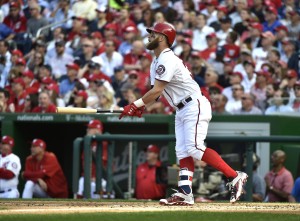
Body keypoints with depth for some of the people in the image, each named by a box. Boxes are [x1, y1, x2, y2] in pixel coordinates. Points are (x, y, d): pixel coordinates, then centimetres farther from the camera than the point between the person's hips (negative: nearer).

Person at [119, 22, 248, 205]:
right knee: (182, 151, 2)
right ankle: (185, 194, -3)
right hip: (181, 110, 11)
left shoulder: (167, 59, -16)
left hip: (195, 106, -11)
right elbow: (156, 92, 14)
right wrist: (141, 107, -1)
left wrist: (136, 104, -17)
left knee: (194, 147, -20)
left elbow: (157, 90, -22)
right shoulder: (157, 62, 17)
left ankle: (235, 176, -21)